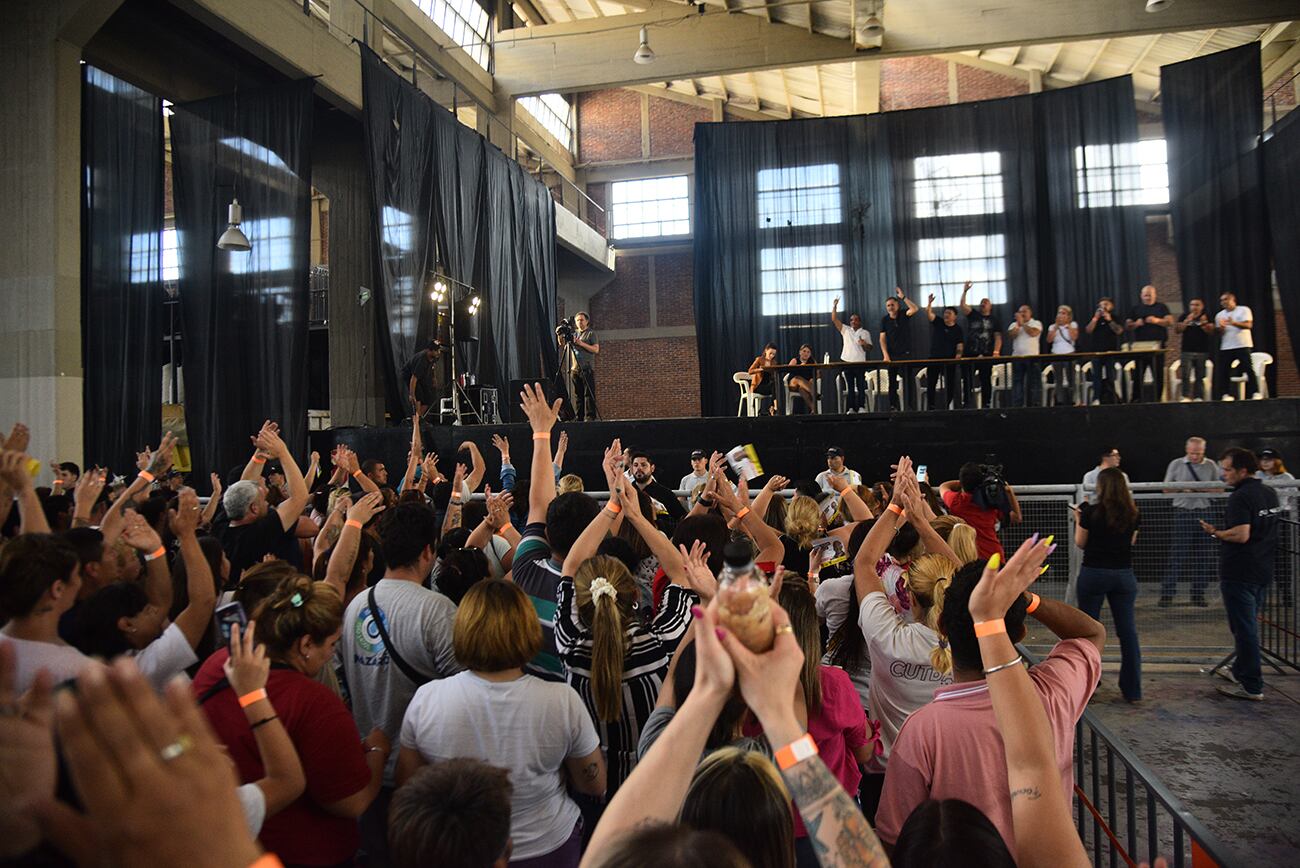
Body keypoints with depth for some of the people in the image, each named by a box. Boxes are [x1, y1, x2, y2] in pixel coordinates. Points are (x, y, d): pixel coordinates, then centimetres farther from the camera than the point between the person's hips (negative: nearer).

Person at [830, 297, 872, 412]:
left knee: (860, 386, -3)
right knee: (850, 386, 4)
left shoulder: (865, 333, 8)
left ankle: (861, 407, 0)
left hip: (860, 362, -1)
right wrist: (834, 306, -5)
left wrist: (864, 344, -16)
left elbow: (869, 349, 5)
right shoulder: (845, 330, 11)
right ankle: (851, 408, 4)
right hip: (846, 361, 1)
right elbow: (834, 320, 4)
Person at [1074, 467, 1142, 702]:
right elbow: (1131, 541, 14)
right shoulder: (1133, 514, 0)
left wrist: (1079, 518, 11)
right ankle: (1133, 690, 13)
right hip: (1124, 574, 3)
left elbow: (1080, 543, -2)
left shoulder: (1091, 512, -11)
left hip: (1094, 574, -3)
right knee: (1128, 631, 8)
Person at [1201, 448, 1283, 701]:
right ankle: (1241, 671, 34)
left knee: (1244, 629, -2)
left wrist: (1215, 532, -12)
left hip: (1240, 573, -9)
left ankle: (1252, 686, 4)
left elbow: (1241, 535, -28)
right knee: (1249, 625, 21)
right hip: (1263, 572, 9)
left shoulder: (1240, 497, -20)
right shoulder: (1270, 494, 9)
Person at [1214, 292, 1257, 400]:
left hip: (1243, 345, -4)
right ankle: (1226, 394, 7)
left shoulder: (1244, 310, 2)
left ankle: (1255, 392, -3)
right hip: (1226, 347, 4)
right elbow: (1218, 333, 9)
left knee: (1248, 369, -7)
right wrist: (1221, 327, -13)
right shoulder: (1219, 315, 13)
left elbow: (1248, 325, -10)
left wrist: (1234, 323, -24)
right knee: (1223, 371, 1)